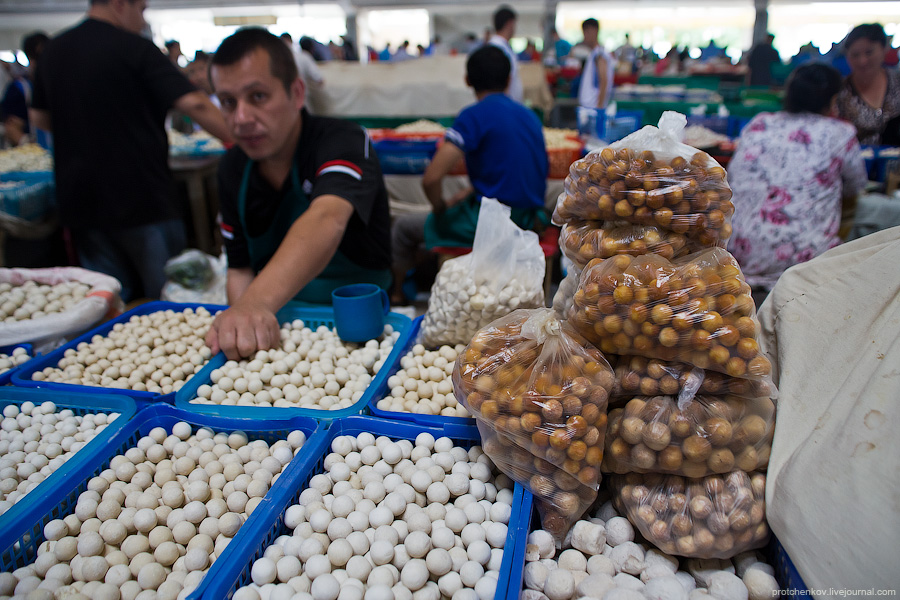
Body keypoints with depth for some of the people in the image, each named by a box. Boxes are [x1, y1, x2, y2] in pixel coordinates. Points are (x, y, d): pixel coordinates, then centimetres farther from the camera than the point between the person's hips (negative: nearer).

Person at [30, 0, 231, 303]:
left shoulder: (53, 51, 11)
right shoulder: (135, 48, -9)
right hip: (141, 198, -6)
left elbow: (40, 118, 20)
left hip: (81, 200, 6)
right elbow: (194, 105, -18)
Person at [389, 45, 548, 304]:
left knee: (404, 228, 13)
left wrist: (441, 208, -4)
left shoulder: (475, 115, -15)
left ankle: (397, 296, 31)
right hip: (529, 218, 8)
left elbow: (431, 178, -24)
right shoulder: (529, 115, 9)